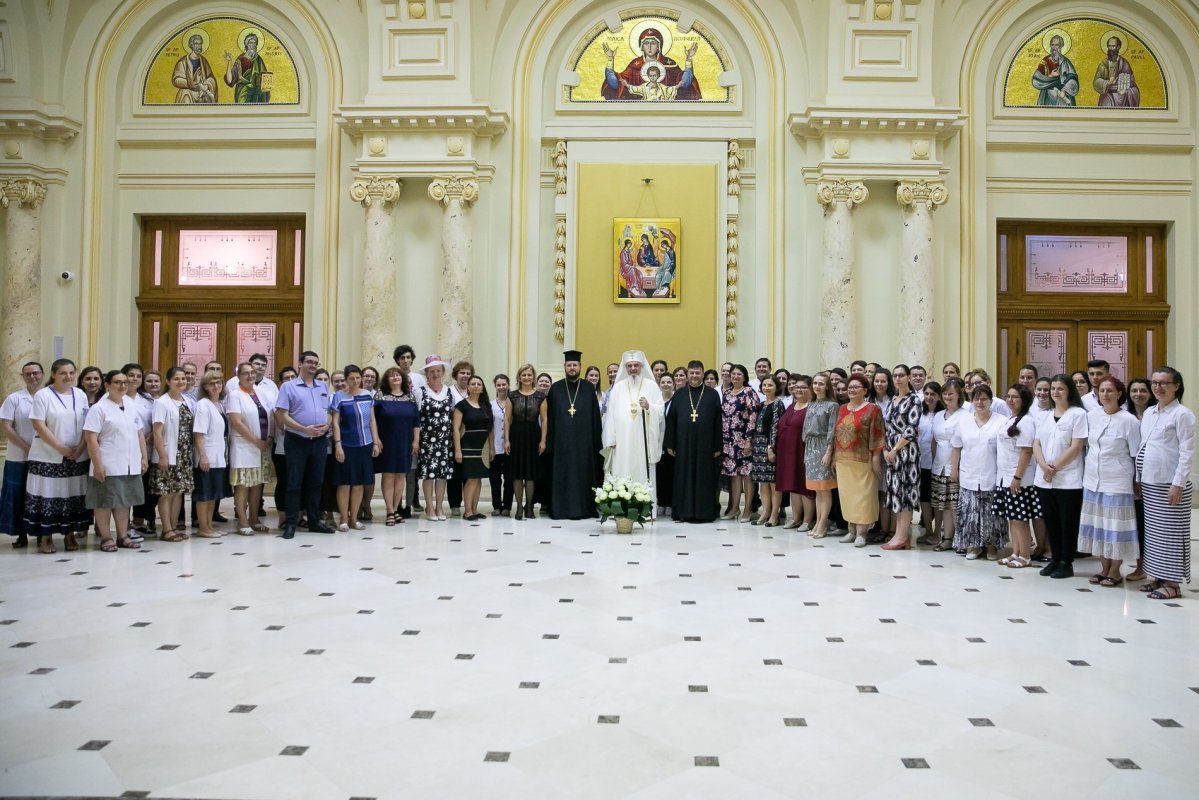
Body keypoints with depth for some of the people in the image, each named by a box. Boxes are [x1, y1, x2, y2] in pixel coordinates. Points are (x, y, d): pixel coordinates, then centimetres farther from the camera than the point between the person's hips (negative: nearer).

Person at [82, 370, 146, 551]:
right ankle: (105, 538, 10)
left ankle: (123, 536, 19)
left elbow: (139, 433, 17)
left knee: (125, 500, 11)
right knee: (105, 501, 1)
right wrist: (97, 464, -17)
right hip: (108, 466, -6)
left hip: (130, 465, 6)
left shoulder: (131, 407, 13)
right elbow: (91, 438, -12)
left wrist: (143, 457, 11)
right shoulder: (99, 408, -6)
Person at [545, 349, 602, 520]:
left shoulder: (588, 388, 5)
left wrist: (596, 441, -3)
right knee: (562, 474, 3)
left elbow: (595, 416, 3)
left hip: (583, 440, 0)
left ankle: (583, 508, 11)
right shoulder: (555, 388, 6)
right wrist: (550, 442, -1)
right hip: (562, 440, 0)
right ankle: (562, 508, 10)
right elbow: (550, 417, 4)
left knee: (583, 473, 3)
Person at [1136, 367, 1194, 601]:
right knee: (1153, 531, 11)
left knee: (1170, 533, -1)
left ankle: (1172, 583, 7)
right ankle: (1158, 577, 19)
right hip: (1149, 482, 7)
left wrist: (1178, 484, -17)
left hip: (1170, 483, -7)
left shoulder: (1182, 414, -8)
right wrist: (1138, 479, 13)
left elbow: (1187, 453, -12)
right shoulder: (1148, 413, 13)